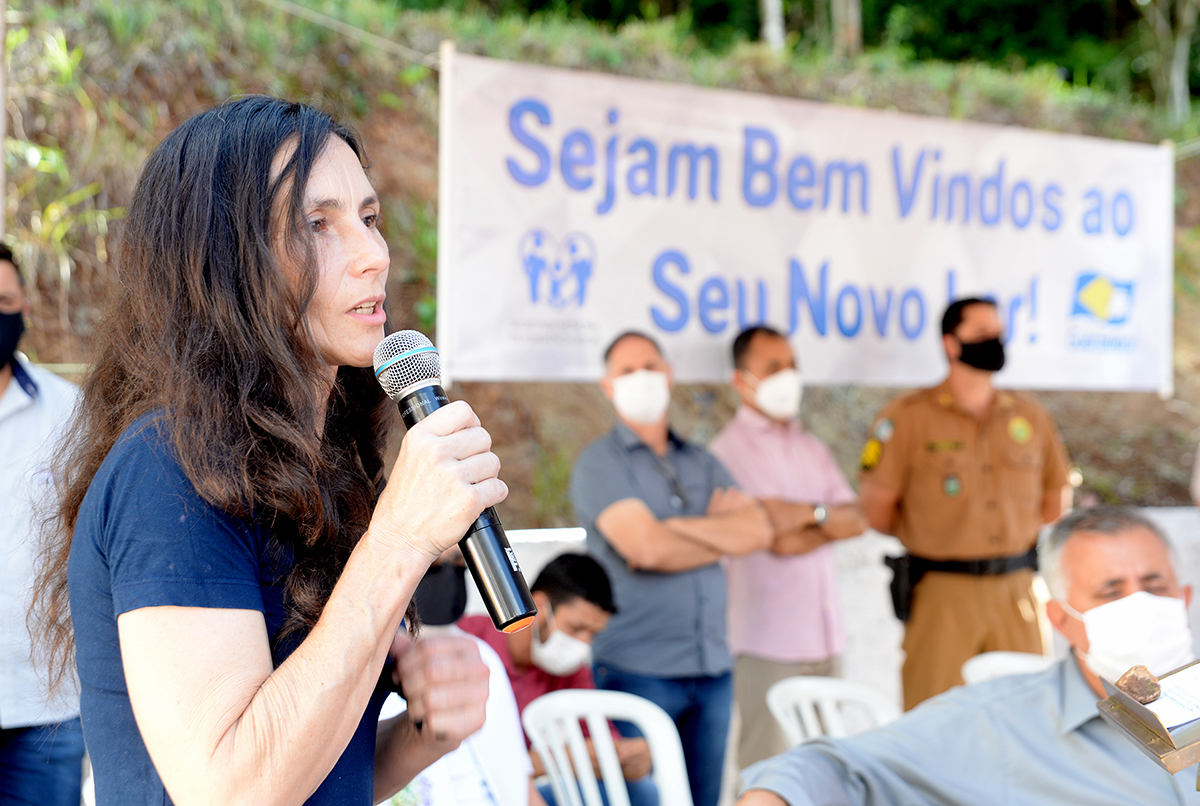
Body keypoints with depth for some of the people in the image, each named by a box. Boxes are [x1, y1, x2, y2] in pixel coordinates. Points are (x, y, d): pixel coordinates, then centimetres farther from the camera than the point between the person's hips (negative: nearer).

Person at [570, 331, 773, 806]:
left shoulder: (702, 463, 16)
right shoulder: (600, 463, -1)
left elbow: (758, 531, 2)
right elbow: (645, 548, -15)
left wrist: (680, 527, -11)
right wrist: (724, 535, -1)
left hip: (712, 669, 5)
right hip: (638, 671, -5)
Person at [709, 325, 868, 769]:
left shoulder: (812, 449, 18)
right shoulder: (728, 451, -6)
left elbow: (856, 519, 9)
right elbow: (777, 541, -14)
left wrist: (810, 514, -7)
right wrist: (829, 524, -1)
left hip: (824, 633, 6)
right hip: (766, 639, -6)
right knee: (765, 768, -6)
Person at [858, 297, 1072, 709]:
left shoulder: (1030, 415, 11)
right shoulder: (909, 417, -3)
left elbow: (1056, 497, 22)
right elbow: (875, 509, -2)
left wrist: (1016, 534, 12)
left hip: (1017, 589, 4)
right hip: (942, 593, -4)